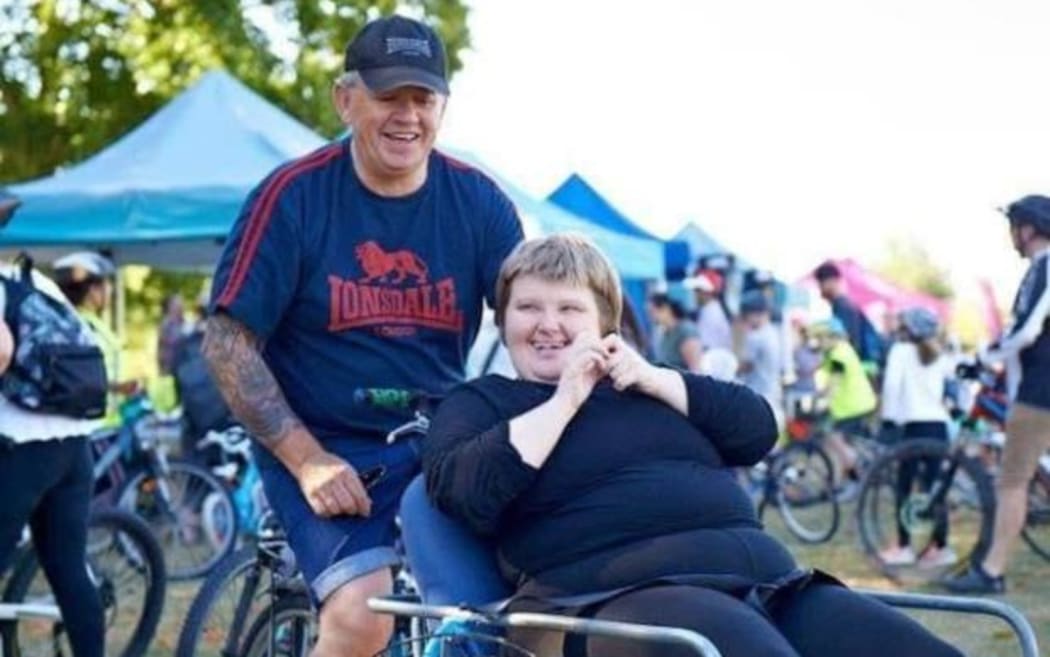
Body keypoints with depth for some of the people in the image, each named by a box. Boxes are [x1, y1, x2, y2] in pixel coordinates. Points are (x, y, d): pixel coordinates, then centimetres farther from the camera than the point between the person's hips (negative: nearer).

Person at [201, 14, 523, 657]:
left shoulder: (479, 201, 0)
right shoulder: (294, 196, -8)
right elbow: (228, 344, -7)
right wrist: (307, 460, -15)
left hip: (443, 451, 3)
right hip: (324, 451, -3)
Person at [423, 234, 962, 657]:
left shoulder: (644, 385, 31)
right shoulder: (482, 402, 18)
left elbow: (758, 430, 17)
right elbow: (465, 493, -5)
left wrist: (654, 379, 6)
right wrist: (563, 401, -1)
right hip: (619, 593, -6)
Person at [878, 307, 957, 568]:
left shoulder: (901, 350, 1)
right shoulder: (939, 356, 17)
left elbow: (891, 382, -11)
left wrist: (888, 416, -8)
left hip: (914, 423, -5)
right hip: (939, 423, 5)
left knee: (904, 486, 1)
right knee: (934, 486, 9)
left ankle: (903, 546, -1)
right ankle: (939, 545, 6)